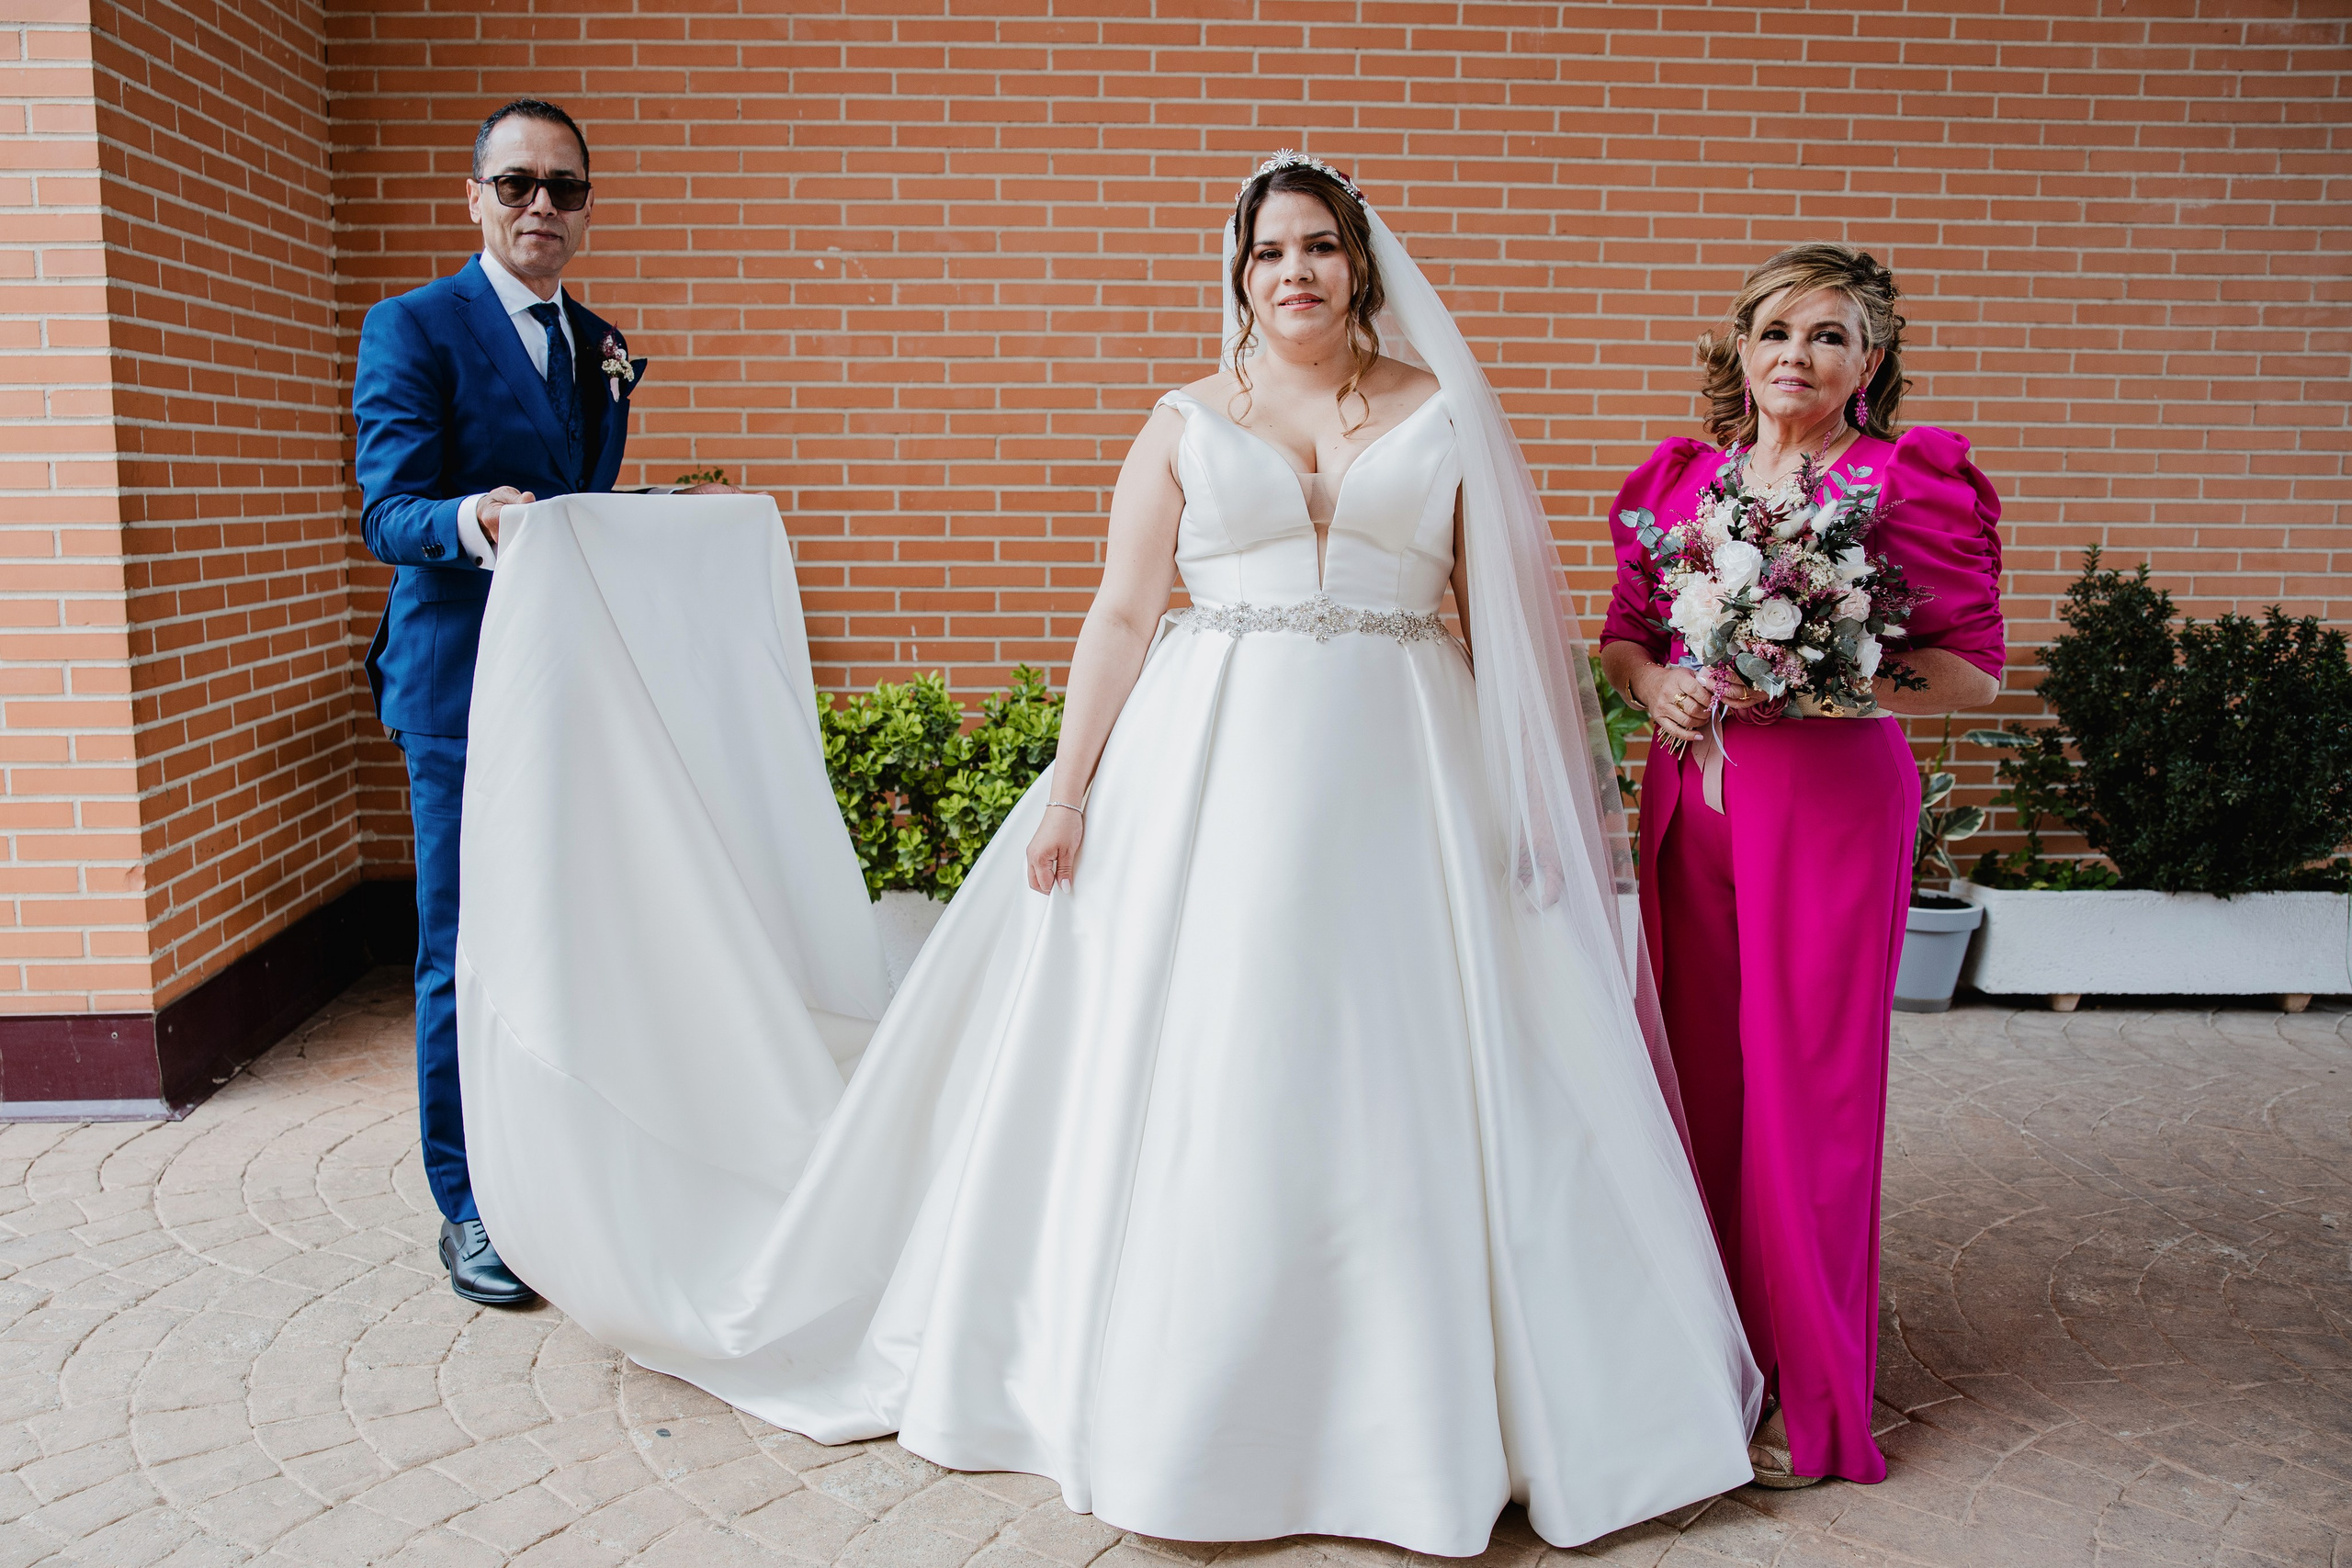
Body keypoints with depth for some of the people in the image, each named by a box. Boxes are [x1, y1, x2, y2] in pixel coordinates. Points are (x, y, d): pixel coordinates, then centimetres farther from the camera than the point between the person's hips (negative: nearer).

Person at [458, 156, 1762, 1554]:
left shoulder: (1443, 410, 10)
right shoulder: (1186, 423, 9)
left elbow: (1507, 609, 8)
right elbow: (1123, 616, 4)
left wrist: (1535, 796, 0)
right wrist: (1067, 790, -4)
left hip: (1402, 775, 1)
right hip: (1216, 770, 0)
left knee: (1400, 1089, 3)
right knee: (1199, 1070, 3)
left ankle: (1418, 1407, 21)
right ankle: (1188, 1404, 21)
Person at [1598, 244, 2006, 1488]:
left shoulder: (1908, 479, -3)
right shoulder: (1678, 478, 11)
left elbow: (1973, 670, -6)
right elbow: (1623, 635, 17)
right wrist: (1657, 684, -5)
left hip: (1832, 794, -4)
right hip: (1690, 796, 5)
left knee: (1806, 1080, 0)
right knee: (1702, 1068, 8)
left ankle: (1813, 1395, 17)